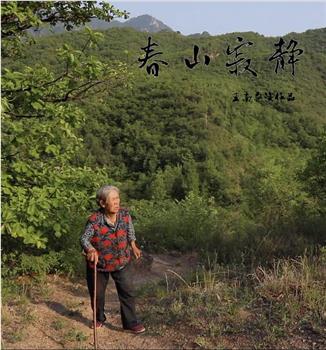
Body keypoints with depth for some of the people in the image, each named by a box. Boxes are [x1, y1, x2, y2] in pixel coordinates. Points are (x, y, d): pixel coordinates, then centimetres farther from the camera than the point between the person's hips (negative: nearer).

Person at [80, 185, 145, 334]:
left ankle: (131, 323, 17)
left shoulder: (125, 214, -16)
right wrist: (91, 249, -42)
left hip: (120, 261, 2)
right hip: (99, 263, -2)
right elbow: (84, 238, -23)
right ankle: (99, 319, 40)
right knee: (97, 293, 15)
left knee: (127, 291, 2)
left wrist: (133, 246, 5)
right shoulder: (94, 220, -28)